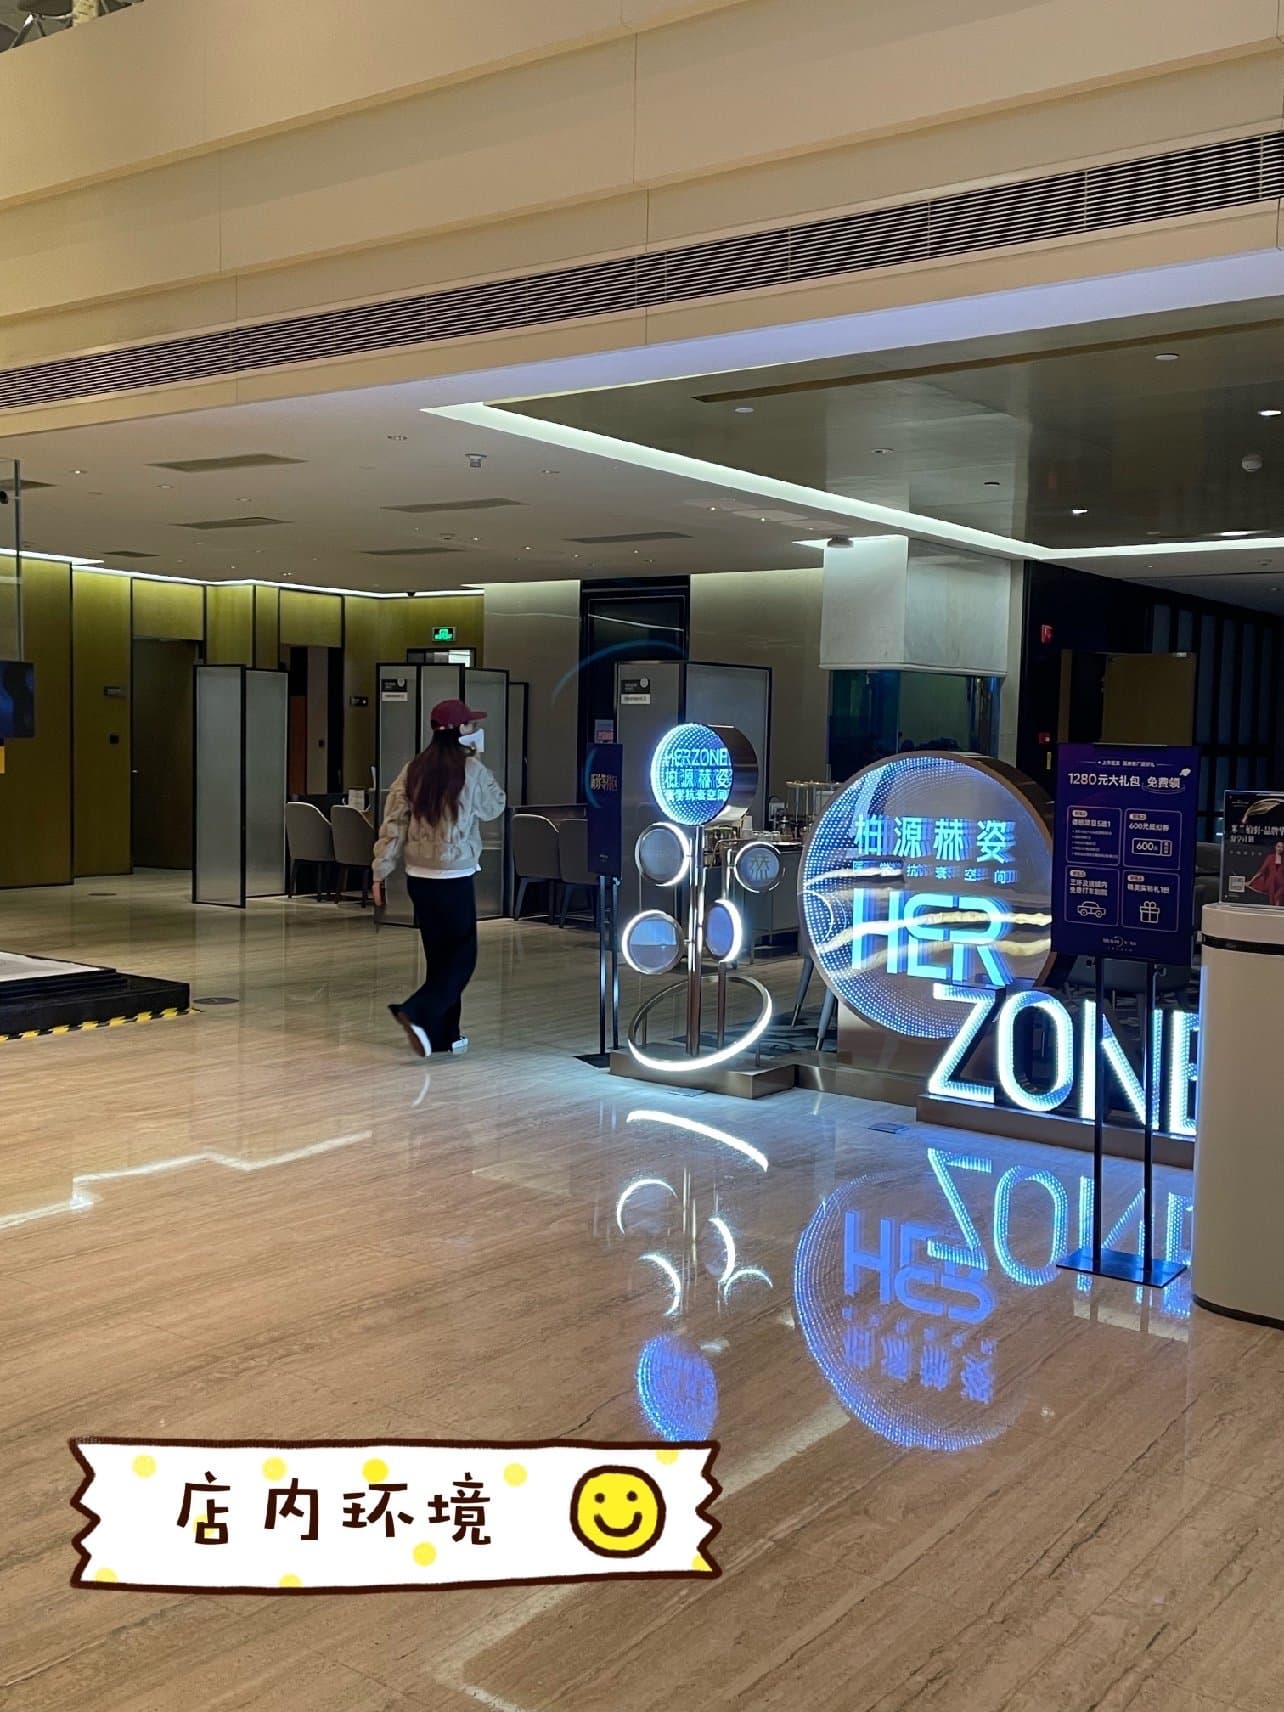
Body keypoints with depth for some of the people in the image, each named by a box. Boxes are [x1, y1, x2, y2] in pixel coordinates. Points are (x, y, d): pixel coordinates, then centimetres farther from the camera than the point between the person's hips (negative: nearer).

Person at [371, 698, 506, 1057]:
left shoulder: (413, 770, 4)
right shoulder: (471, 769, -9)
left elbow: (393, 825, 3)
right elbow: (494, 807, 9)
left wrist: (380, 872, 8)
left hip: (418, 876, 6)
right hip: (454, 877, -6)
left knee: (438, 956, 14)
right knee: (462, 956, 3)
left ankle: (444, 1034, 18)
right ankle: (418, 1013, -15)